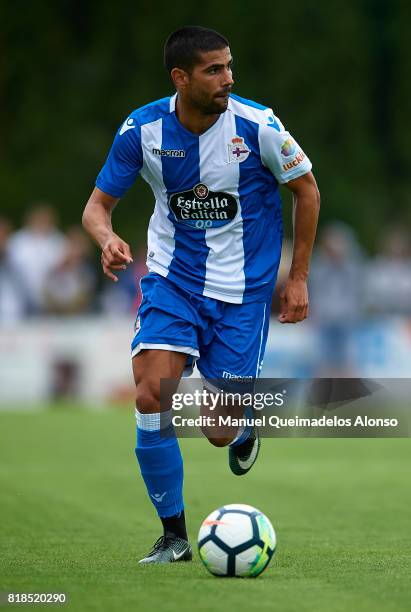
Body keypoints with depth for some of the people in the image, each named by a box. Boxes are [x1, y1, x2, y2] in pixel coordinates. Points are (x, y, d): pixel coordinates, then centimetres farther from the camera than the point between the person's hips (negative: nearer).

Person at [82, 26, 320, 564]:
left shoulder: (256, 126, -15)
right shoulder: (142, 130, -11)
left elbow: (306, 189, 1)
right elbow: (98, 204, -1)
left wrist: (298, 278, 1)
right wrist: (107, 237, -25)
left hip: (243, 290, -1)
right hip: (171, 278, 1)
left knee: (219, 431, -3)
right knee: (152, 395, -19)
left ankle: (243, 430, 38)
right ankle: (173, 536, -4)